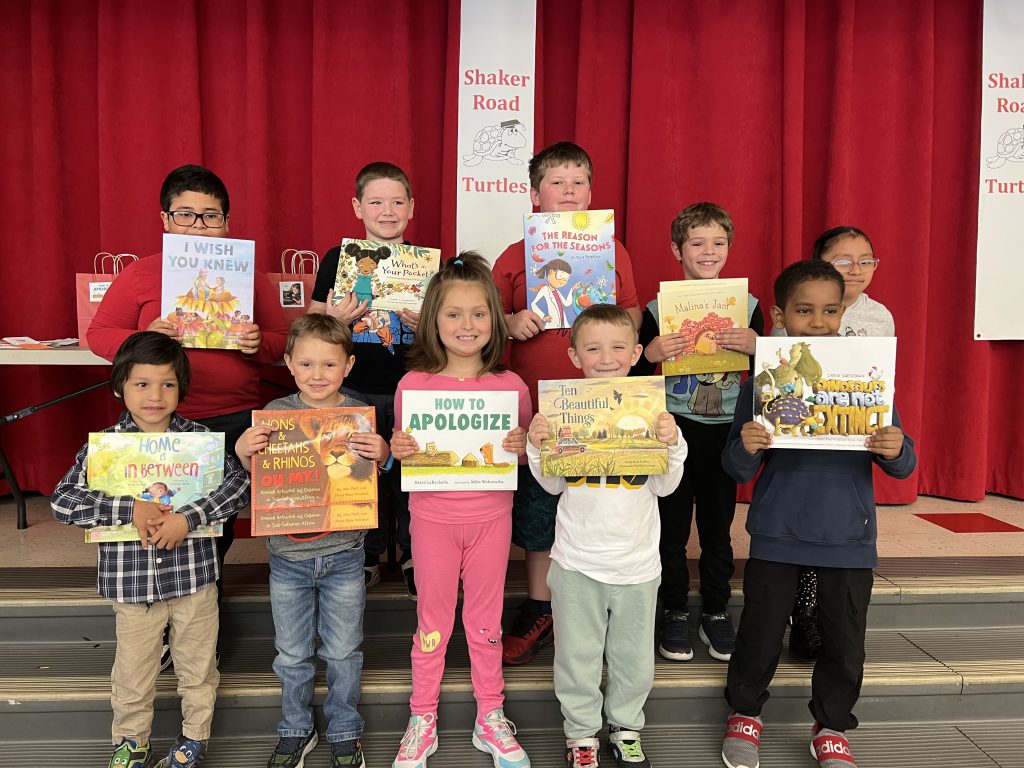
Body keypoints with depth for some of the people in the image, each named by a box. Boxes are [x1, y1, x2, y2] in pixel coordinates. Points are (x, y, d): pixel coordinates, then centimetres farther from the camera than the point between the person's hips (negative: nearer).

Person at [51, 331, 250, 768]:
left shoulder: (200, 438, -8)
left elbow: (239, 484, -15)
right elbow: (62, 502, -11)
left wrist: (189, 517, -26)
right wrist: (129, 509, -23)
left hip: (194, 577, 0)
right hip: (131, 584, 0)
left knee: (197, 666, 18)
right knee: (133, 674, 19)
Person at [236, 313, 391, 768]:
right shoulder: (276, 413, -5)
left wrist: (382, 456, -22)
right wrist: (243, 451, -17)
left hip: (343, 554, -1)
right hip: (288, 554, 1)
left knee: (343, 652, 14)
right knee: (292, 654, 17)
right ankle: (296, 731, 39)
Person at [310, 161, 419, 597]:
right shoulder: (338, 259, 2)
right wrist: (334, 321, -14)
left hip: (411, 391, 0)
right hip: (354, 392, 0)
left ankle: (415, 556, 26)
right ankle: (366, 557, 27)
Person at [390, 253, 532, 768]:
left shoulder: (511, 385, -5)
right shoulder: (414, 383, -8)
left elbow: (524, 452, 5)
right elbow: (400, 450, 2)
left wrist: (521, 447, -17)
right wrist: (398, 450, -19)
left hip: (491, 516, 1)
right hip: (433, 516, -1)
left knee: (486, 620, 16)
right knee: (433, 620, 14)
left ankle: (490, 717, 34)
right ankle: (423, 719, 33)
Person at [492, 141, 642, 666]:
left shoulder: (613, 253, 7)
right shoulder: (514, 258, 4)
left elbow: (633, 318, 9)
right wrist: (511, 323, -13)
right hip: (535, 406, 0)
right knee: (537, 511, 10)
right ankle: (539, 613, 27)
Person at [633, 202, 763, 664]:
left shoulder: (748, 306, 2)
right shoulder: (659, 308, -3)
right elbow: (636, 376, 1)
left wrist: (755, 346, -14)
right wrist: (650, 354, -20)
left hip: (725, 429, 2)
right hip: (674, 428, -1)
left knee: (718, 526, 11)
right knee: (672, 526, 6)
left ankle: (716, 613, 27)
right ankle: (675, 613, 22)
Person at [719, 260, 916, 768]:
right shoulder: (762, 380, -6)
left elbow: (902, 465, 1)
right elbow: (738, 471, -4)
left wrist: (896, 451, -22)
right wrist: (746, 449, -26)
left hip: (849, 535, 2)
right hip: (777, 533, -1)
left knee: (845, 638, 13)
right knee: (761, 630, 10)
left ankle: (832, 727, 37)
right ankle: (745, 712, 36)